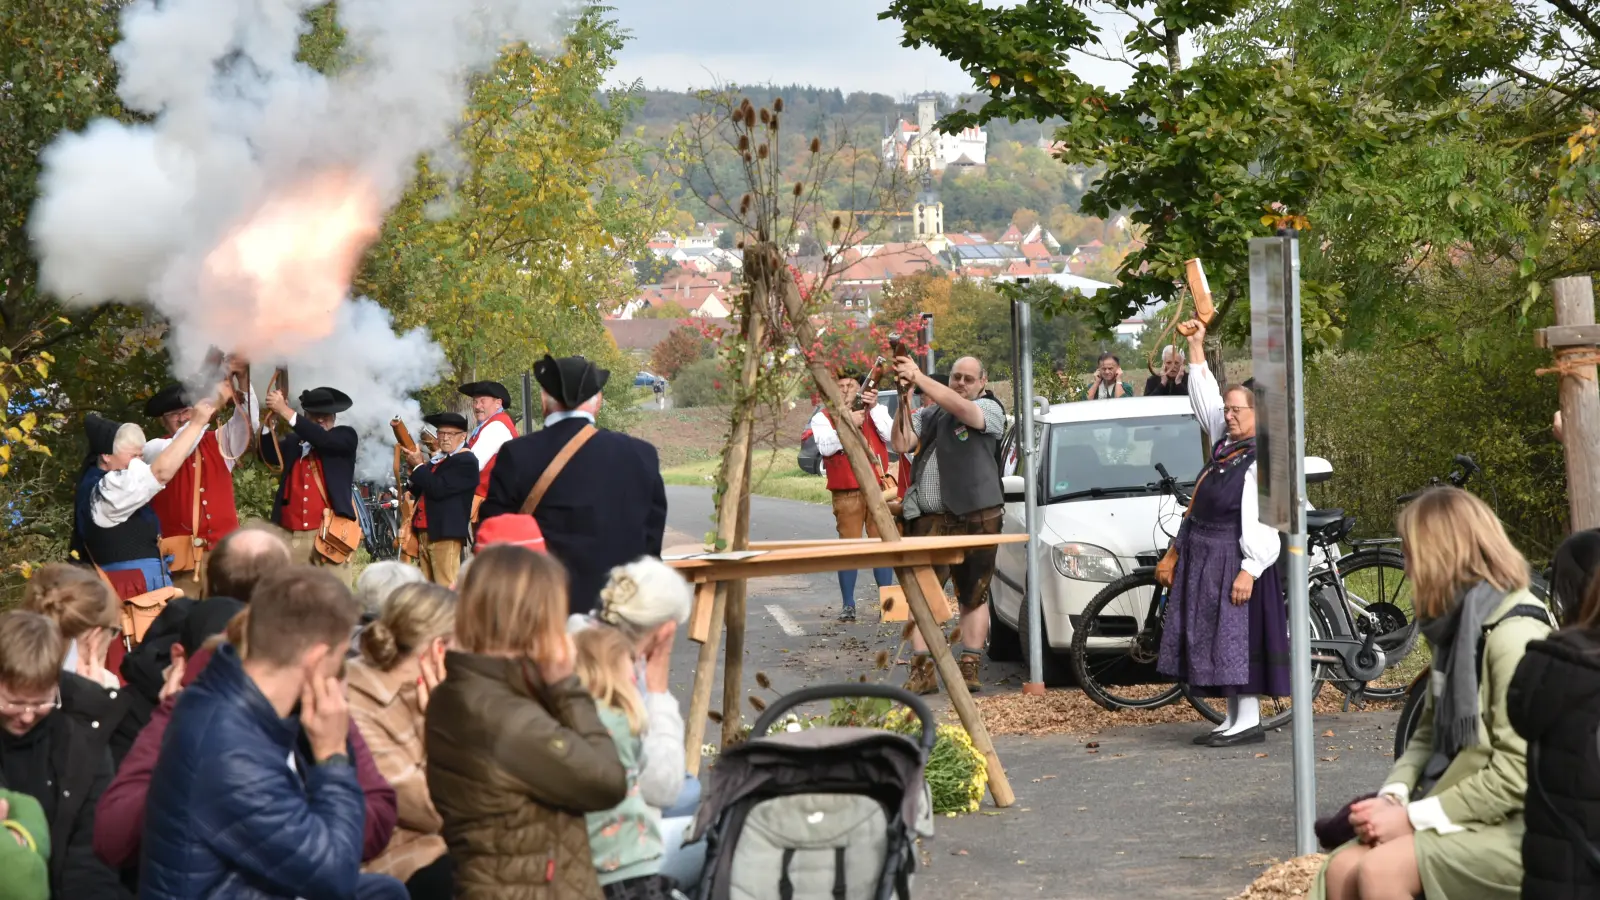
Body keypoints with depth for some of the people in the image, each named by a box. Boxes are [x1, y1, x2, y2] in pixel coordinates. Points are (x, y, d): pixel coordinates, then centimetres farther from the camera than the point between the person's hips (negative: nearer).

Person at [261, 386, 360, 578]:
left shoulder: (346, 436, 8)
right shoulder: (293, 441, 20)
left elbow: (323, 439, -10)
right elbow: (268, 455, 6)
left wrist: (286, 412, -13)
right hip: (290, 537, 3)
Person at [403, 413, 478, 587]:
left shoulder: (466, 461, -8)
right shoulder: (436, 459, 20)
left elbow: (438, 489, -19)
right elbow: (419, 492, 20)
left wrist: (418, 466, -7)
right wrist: (419, 467, 3)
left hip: (446, 534, -9)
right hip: (426, 533, 9)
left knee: (446, 590, -11)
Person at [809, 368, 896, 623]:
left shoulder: (877, 411, 12)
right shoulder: (823, 417, 6)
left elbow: (891, 436, -5)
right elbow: (825, 447, -10)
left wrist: (874, 408, -13)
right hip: (846, 493, -1)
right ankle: (849, 606, 4)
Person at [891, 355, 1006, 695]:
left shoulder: (989, 409, 3)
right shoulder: (928, 414, 16)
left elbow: (960, 407, -17)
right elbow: (902, 444, 2)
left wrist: (919, 378, -19)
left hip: (975, 517, -3)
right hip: (927, 519, 3)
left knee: (973, 596, 4)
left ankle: (969, 667, 10)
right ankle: (922, 670, -5)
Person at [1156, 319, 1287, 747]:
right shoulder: (1225, 442, 10)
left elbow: (1265, 524, -20)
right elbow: (1204, 395, 22)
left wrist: (1250, 569, -24)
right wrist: (1196, 346, 20)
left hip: (1233, 559, -9)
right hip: (1204, 558, 9)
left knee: (1237, 641, -7)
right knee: (1215, 641, 11)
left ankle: (1249, 720, -3)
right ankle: (1233, 718, 16)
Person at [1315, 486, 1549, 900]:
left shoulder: (1513, 634, -17)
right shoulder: (1458, 625, 13)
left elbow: (1516, 774, -22)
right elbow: (1430, 732, 15)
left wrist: (1413, 817, -19)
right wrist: (1391, 796, -4)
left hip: (1513, 826, -8)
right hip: (1463, 811, 8)